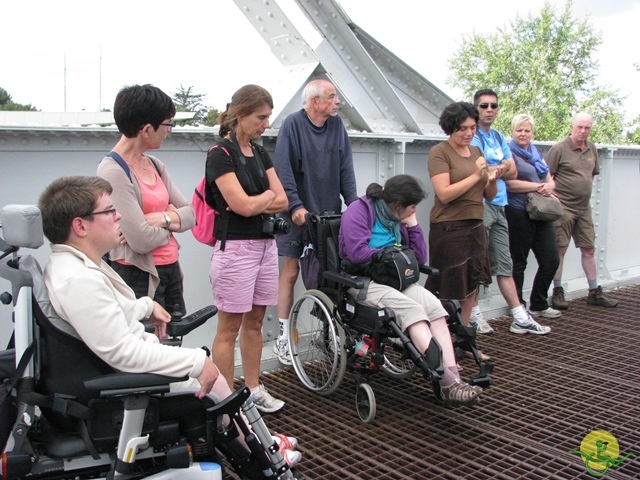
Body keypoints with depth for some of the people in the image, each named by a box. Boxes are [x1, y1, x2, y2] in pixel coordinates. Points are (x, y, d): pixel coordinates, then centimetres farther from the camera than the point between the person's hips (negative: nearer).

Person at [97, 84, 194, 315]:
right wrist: (171, 223, -1)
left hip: (170, 270, 7)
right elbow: (141, 239, -20)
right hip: (138, 276, -7)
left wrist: (162, 218, -12)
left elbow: (190, 213, 7)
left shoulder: (155, 165, 10)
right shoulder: (113, 171, -14)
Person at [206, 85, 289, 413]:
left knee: (254, 322, 15)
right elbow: (242, 205, -19)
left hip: (265, 245, 7)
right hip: (235, 248, -7)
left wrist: (253, 203, -11)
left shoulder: (260, 154, 12)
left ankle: (254, 389, 26)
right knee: (229, 328, 1)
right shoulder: (220, 154, -10)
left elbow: (282, 201, 6)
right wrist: (267, 195, 0)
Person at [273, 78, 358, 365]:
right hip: (300, 214, -4)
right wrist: (295, 205, -22)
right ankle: (283, 338, 11)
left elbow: (345, 168, 6)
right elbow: (284, 169, -14)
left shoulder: (337, 125, 6)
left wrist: (353, 203, -3)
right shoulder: (293, 124, -8)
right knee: (291, 272, 1)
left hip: (330, 214, 4)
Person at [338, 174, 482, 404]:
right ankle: (447, 381, -37)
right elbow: (357, 253, -19)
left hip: (393, 279, 7)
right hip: (362, 280, -6)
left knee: (434, 305, -22)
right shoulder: (358, 211, -5)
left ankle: (453, 379, -30)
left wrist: (412, 224, 3)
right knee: (410, 308, -31)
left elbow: (420, 258, 13)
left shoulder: (398, 219, 16)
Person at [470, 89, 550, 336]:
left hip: (499, 206, 8)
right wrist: (504, 167, 1)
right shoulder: (473, 137, -5)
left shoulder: (498, 137, 19)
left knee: (504, 264, 9)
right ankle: (474, 315, 8)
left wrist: (494, 170, -5)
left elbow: (513, 173, 12)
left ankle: (520, 318, 12)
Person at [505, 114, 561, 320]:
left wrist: (549, 186, -7)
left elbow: (549, 179, 16)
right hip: (519, 213, -7)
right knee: (518, 262, 3)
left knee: (551, 260, 7)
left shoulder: (536, 153, 18)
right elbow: (510, 184, -17)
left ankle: (539, 304, 22)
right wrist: (539, 186, -14)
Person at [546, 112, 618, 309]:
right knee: (559, 250, -2)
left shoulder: (592, 149, 12)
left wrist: (585, 190, 11)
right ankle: (557, 292, 8)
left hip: (584, 208, 7)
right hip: (563, 207, -6)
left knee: (589, 249, 10)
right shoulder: (559, 149, -8)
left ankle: (595, 293, 19)